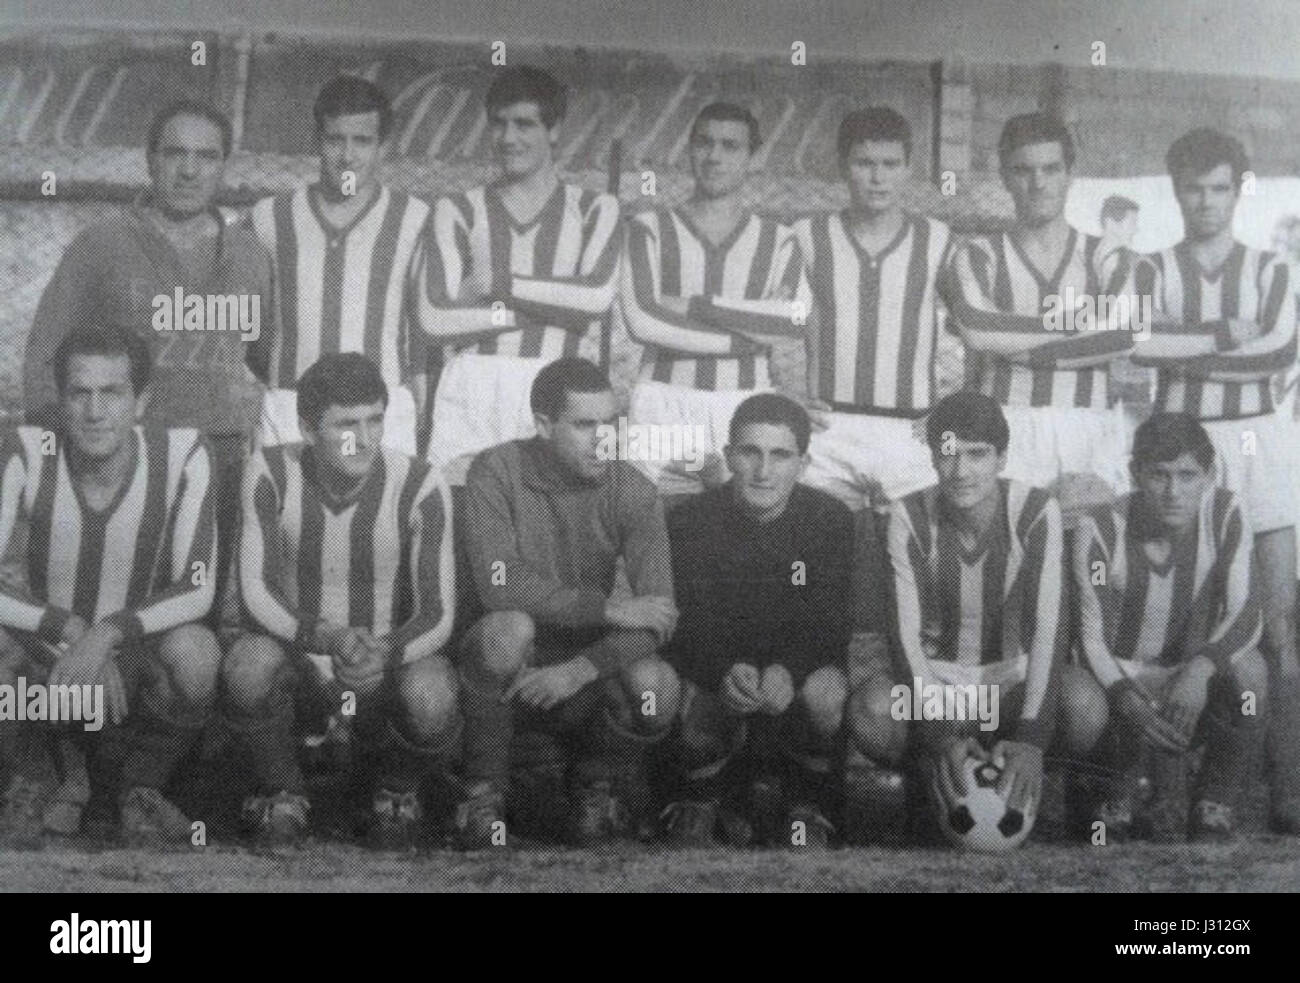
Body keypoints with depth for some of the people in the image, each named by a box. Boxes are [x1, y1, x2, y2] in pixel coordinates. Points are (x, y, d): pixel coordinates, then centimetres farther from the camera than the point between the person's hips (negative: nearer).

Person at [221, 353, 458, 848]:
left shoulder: (419, 487, -16)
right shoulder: (272, 473, -14)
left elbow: (437, 615, -16)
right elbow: (256, 591, -16)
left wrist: (387, 653, -38)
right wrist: (328, 638, -35)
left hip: (391, 663, -1)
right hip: (297, 654, 1)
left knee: (430, 702, -34)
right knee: (248, 664, -33)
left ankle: (394, 788, 5)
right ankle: (281, 792, 0)